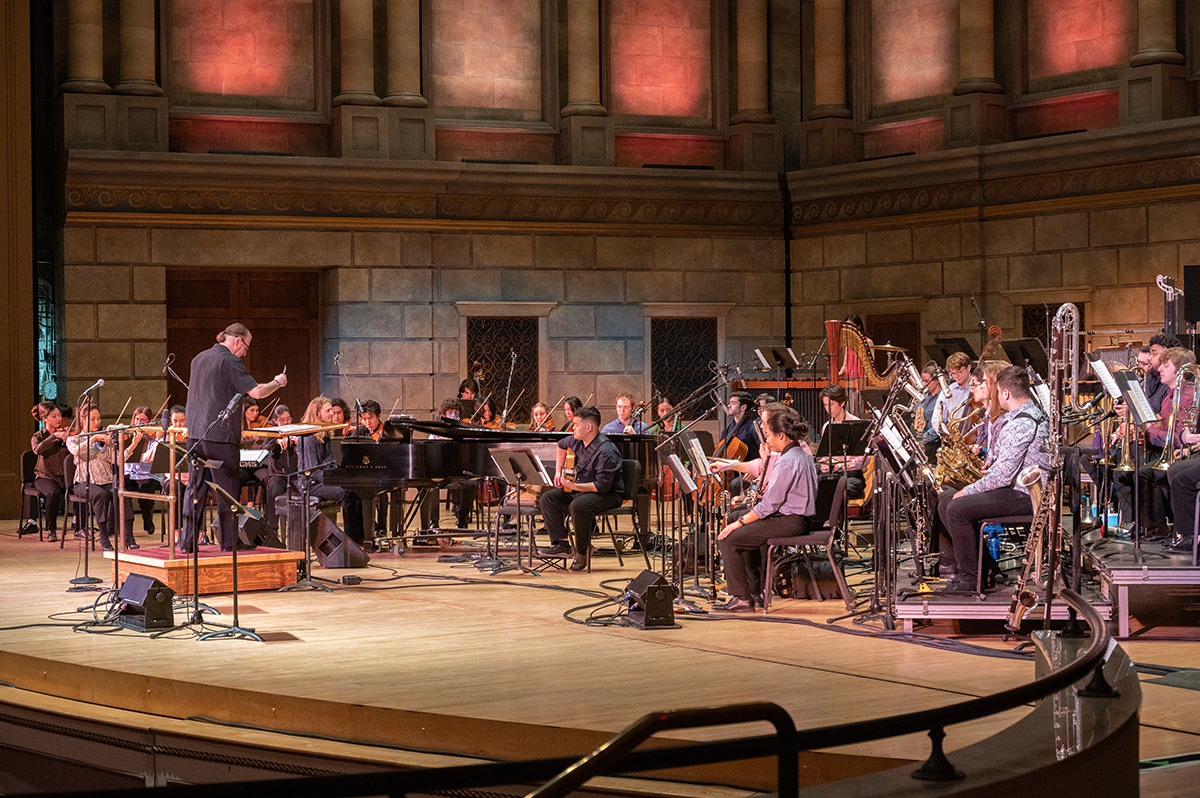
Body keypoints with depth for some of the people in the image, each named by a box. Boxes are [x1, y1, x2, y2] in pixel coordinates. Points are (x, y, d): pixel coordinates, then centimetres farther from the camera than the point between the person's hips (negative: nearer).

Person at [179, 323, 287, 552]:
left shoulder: (198, 359, 15)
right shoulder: (230, 361, -10)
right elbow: (256, 391, -15)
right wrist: (277, 383, 2)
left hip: (195, 433, 7)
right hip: (221, 435, -7)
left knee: (195, 488, 10)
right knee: (227, 491, 0)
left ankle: (187, 542, 10)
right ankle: (228, 544, 2)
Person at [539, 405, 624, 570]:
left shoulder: (606, 451, -26)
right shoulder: (576, 440, 1)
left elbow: (603, 486, -29)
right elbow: (561, 446, 26)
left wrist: (574, 486, -32)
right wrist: (558, 471, 17)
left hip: (608, 495, -9)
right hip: (578, 490, 9)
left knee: (578, 506, -37)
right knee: (547, 499, -1)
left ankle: (582, 552, -19)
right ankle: (560, 543, -8)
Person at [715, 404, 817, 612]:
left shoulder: (786, 461, -20)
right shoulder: (803, 455, 12)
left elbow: (769, 505, -21)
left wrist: (739, 522, -14)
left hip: (788, 523, -11)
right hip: (798, 520, 11)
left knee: (727, 539, -10)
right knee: (747, 532, 32)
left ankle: (742, 598, -9)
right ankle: (756, 591, 32)